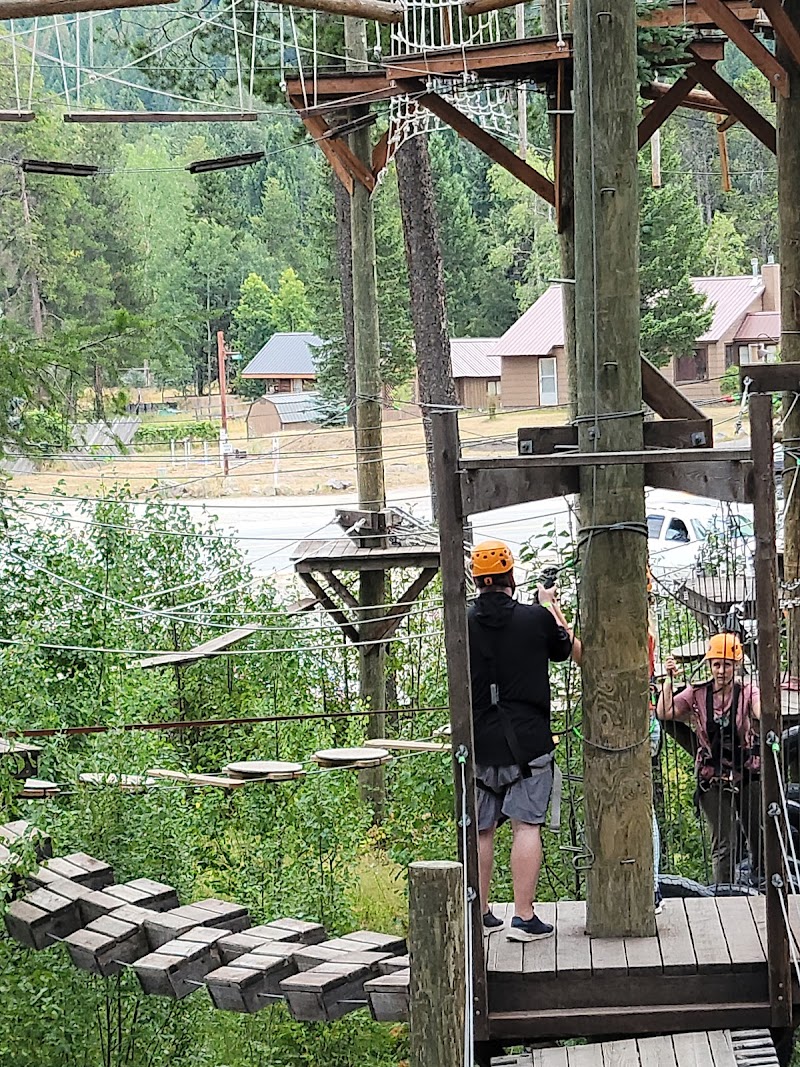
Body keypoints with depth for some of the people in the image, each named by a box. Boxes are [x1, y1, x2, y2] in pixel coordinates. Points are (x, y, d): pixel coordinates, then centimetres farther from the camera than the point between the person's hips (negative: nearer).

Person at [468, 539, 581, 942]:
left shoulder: (463, 623, -2)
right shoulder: (536, 618, -7)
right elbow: (573, 651, 12)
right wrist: (551, 605, 23)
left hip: (479, 742, 3)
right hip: (527, 740, -3)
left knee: (480, 829, 11)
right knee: (527, 825, -2)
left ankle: (480, 913, 17)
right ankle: (524, 917, -7)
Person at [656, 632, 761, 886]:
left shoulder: (747, 692, -4)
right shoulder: (697, 694, 0)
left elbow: (762, 713, -26)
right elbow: (664, 713, -10)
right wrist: (669, 679, -16)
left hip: (748, 776, 0)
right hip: (713, 780, 0)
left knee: (759, 841, 7)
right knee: (723, 846, -1)